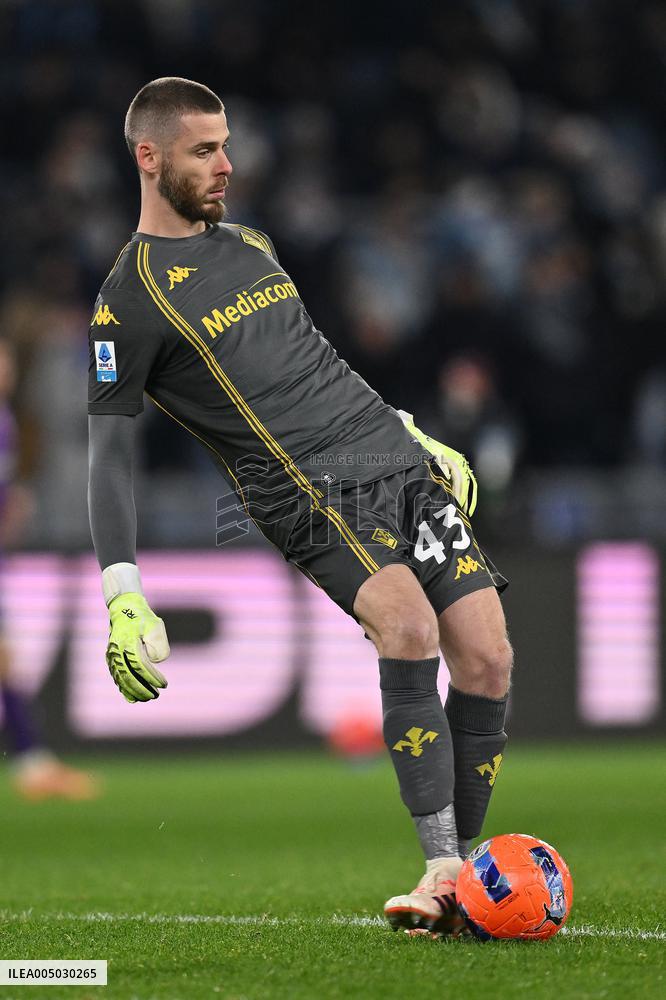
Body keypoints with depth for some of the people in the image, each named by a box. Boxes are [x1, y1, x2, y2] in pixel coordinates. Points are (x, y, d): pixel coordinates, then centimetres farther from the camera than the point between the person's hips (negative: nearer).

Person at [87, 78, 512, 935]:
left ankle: (462, 876, 2)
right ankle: (443, 871, -29)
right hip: (311, 491, -7)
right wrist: (123, 599, -12)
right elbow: (109, 451, -3)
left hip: (402, 458, 7)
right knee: (408, 624, -31)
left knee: (486, 662, -7)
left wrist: (417, 434, 34)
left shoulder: (249, 244, 21)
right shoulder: (129, 299, -2)